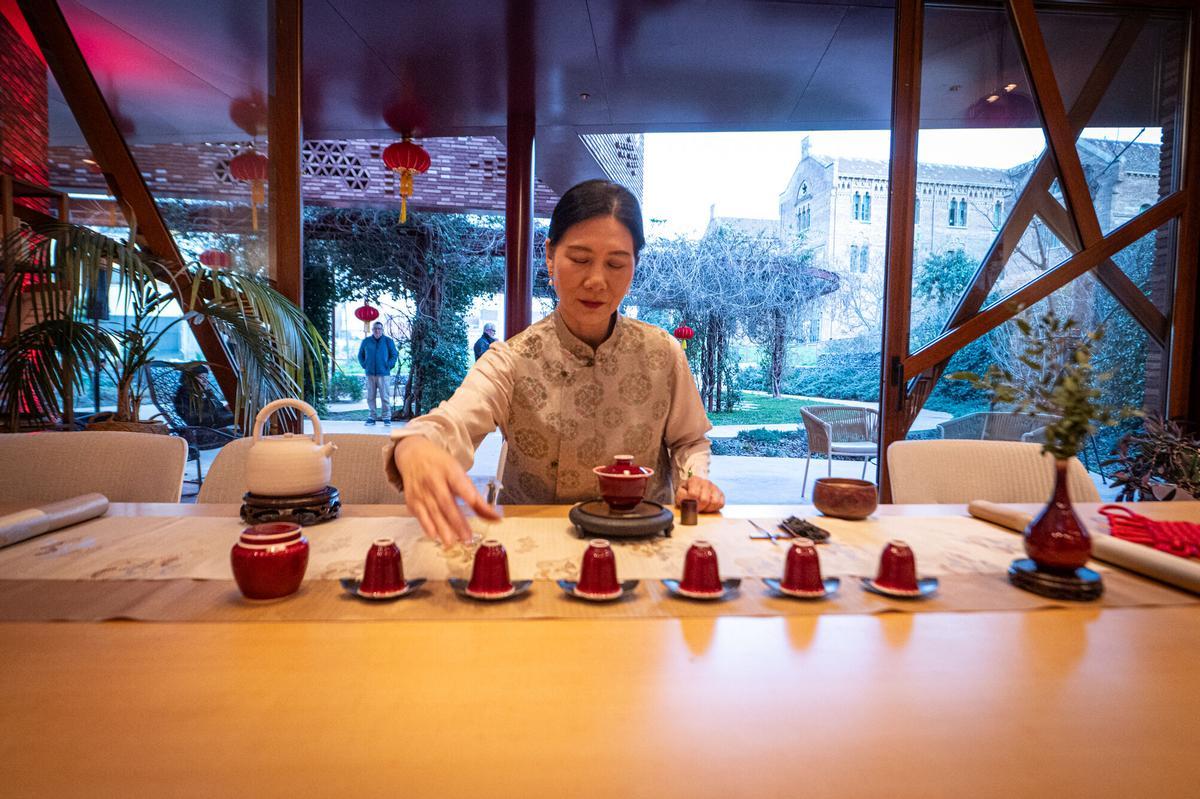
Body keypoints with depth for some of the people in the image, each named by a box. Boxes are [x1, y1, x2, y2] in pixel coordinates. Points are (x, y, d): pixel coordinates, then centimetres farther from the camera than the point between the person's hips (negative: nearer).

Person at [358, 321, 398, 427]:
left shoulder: (388, 341, 2)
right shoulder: (366, 341, 8)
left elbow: (394, 354, 7)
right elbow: (360, 355, 19)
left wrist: (389, 365, -2)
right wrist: (364, 365, 7)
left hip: (383, 373, -2)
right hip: (370, 374, 2)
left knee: (384, 397, -4)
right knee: (370, 397, 5)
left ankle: (387, 418, 2)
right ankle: (371, 417, 13)